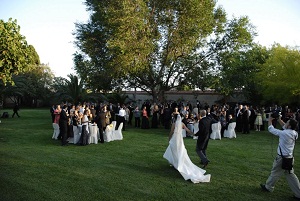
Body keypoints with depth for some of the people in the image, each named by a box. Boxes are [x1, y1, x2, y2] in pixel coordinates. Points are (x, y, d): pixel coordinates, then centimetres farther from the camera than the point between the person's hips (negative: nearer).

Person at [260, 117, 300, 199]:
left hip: (282, 158, -7)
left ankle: (268, 187, 32)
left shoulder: (284, 133, -24)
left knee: (275, 173, 13)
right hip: (290, 158, 7)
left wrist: (270, 120, 5)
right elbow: (285, 127, 17)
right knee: (290, 175, 17)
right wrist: (279, 120, 15)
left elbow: (271, 129, -11)